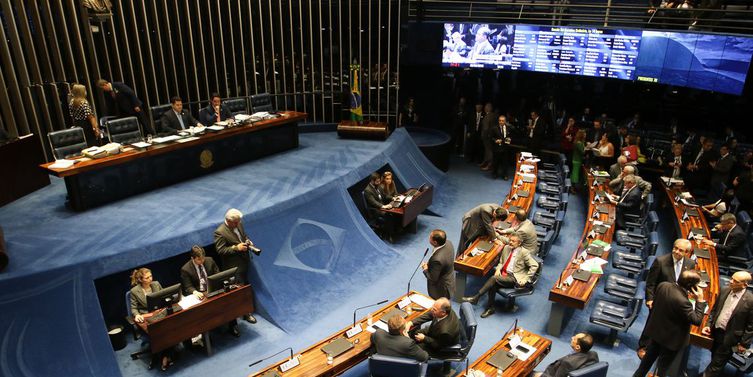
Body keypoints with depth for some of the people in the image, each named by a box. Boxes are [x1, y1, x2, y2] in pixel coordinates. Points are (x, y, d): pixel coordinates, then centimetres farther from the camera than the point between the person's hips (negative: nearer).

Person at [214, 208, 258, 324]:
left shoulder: (239, 224, 0)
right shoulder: (220, 232, -22)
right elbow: (220, 250, -21)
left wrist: (248, 241, -4)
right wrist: (236, 248, -28)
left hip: (244, 262, 8)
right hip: (234, 266, -8)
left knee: (246, 285, 21)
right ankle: (246, 313, 12)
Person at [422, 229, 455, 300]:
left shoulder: (437, 259, -41)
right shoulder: (448, 243, -16)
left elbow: (433, 278, -27)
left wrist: (425, 269, -10)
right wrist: (429, 264, 0)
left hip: (440, 290, -8)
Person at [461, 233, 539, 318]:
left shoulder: (524, 252, -9)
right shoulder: (506, 248, 10)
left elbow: (534, 266, -8)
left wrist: (525, 279, -12)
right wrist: (498, 269, 0)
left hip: (514, 278, -6)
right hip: (504, 273, 6)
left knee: (494, 278, -27)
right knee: (493, 284, -26)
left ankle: (476, 297, -20)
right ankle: (490, 308, -12)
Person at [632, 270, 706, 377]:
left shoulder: (663, 285, -14)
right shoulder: (682, 301, -37)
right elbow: (697, 320, -25)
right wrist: (700, 300, -23)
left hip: (655, 330, 7)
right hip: (671, 338, -7)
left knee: (648, 358, 27)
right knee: (662, 367, 17)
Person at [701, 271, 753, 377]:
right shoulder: (724, 290, -4)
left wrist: (744, 344, -8)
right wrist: (708, 325, 2)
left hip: (729, 337, -5)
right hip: (715, 331, 5)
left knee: (717, 364, 6)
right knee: (715, 358, 23)